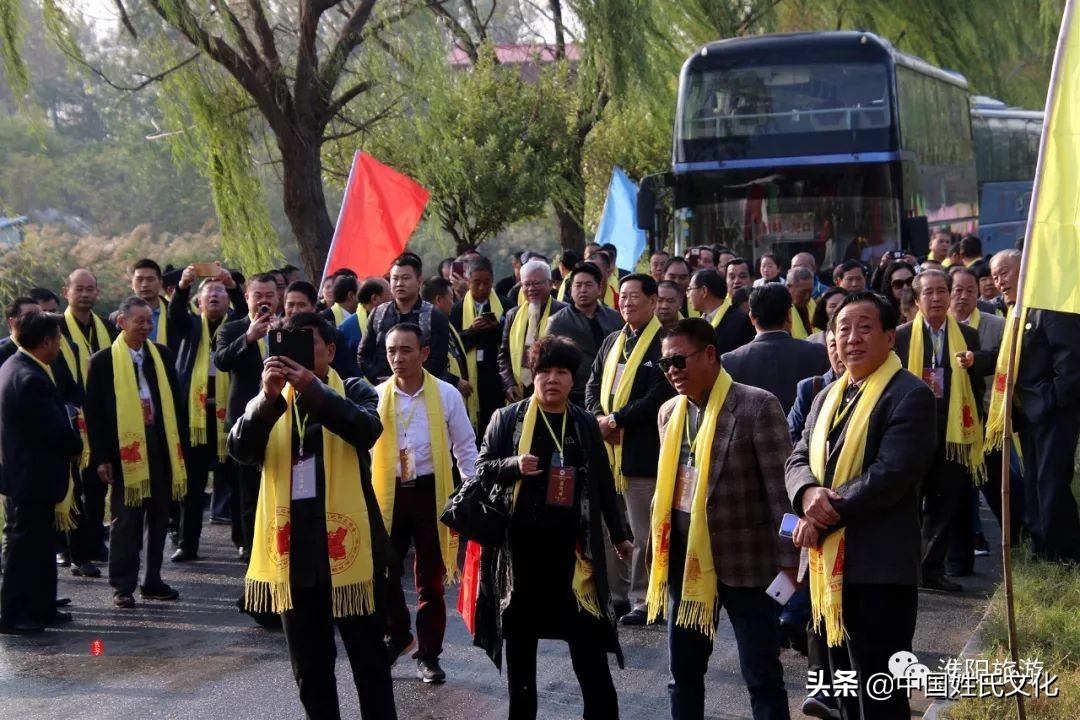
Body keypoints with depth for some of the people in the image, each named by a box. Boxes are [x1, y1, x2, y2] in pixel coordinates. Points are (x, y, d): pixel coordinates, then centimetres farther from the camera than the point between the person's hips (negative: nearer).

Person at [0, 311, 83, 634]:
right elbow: (58, 431, -22)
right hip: (33, 476, -10)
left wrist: (70, 441, 5)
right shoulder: (33, 379, -24)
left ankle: (41, 608, 24)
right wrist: (78, 446, -3)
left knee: (38, 544, 16)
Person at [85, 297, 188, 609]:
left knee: (158, 516, 9)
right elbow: (94, 413, -4)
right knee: (126, 519, 1)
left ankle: (152, 580, 19)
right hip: (125, 448, -4)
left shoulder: (162, 355, 8)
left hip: (161, 446, 4)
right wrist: (101, 457, -8)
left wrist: (181, 447, 6)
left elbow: (175, 402, 10)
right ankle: (123, 585, 7)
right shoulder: (103, 361, -3)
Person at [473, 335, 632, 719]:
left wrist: (619, 534, 17)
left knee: (587, 638, 0)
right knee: (520, 635, 10)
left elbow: (603, 483, 13)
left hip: (571, 544, 0)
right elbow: (481, 469, -1)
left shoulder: (585, 424, 6)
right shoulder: (507, 419, 0)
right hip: (520, 543, 0)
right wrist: (514, 465, -21)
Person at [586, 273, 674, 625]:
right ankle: (617, 593, 21)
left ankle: (643, 600, 5)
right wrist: (598, 417, -3)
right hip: (608, 449, 7)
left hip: (642, 451, -7)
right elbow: (593, 385, 17)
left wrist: (617, 419, -14)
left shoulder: (663, 344, -9)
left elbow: (659, 396, -16)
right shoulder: (612, 342, 17)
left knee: (642, 531, -2)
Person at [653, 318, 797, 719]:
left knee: (762, 676, 0)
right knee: (683, 672, 14)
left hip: (743, 558, -6)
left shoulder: (756, 405, -12)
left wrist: (787, 561, -15)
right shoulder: (670, 412, 8)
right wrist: (658, 548, 13)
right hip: (685, 558, 6)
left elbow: (781, 487, -13)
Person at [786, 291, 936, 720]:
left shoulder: (909, 395, -9)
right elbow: (797, 460, 12)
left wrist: (823, 519, -16)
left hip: (876, 568, -8)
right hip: (827, 566, 8)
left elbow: (891, 475, -19)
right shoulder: (827, 398, 18)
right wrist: (808, 493, -13)